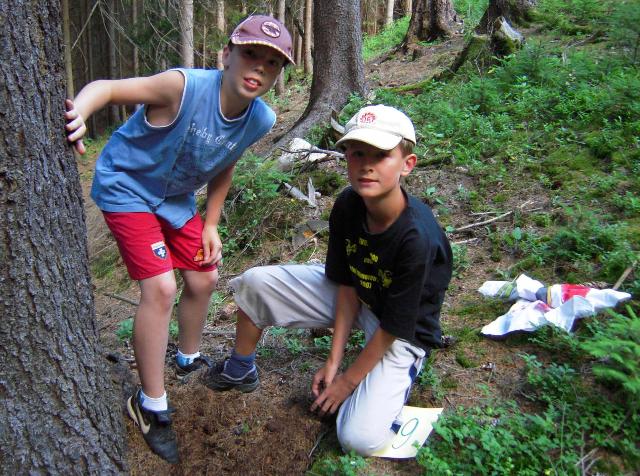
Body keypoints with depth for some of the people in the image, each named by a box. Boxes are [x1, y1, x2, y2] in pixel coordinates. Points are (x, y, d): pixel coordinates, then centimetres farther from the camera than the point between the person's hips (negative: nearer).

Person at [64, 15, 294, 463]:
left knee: (204, 279, 11)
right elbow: (106, 87, -26)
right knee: (161, 287, -16)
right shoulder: (185, 87, -31)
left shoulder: (261, 119, -12)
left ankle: (189, 359, 40)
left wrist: (210, 225, 4)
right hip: (127, 188, -6)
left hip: (176, 198, 7)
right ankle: (151, 405, 3)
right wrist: (78, 114, -48)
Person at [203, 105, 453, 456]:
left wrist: (348, 380, -13)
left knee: (360, 439, -21)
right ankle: (240, 370, 19)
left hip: (403, 333, -5)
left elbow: (392, 327, -23)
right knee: (254, 282, -6)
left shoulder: (418, 238, -35)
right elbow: (346, 285, -8)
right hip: (354, 296, 5)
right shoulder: (347, 206, -17)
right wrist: (333, 361, -7)